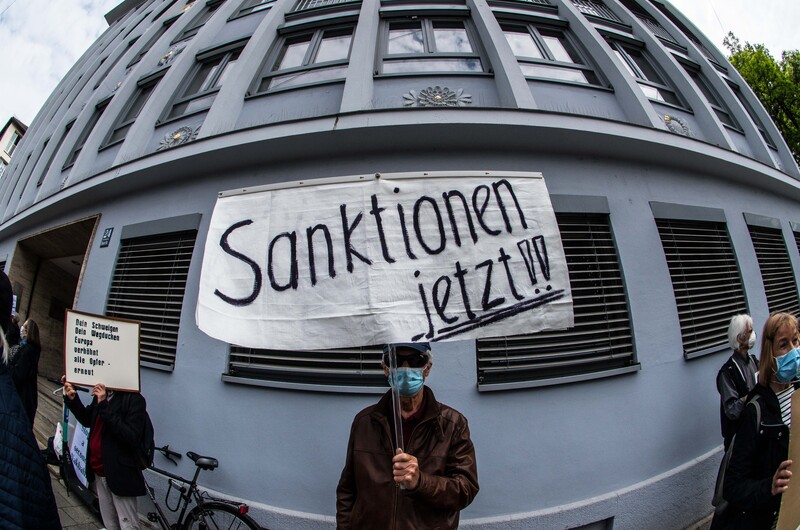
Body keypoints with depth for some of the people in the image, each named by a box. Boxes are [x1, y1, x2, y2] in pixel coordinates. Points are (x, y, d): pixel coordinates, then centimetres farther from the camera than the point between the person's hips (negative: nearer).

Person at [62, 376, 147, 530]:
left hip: (120, 474, -7)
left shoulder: (134, 399, -20)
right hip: (99, 471, 7)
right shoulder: (102, 394, 2)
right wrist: (71, 398, 2)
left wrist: (104, 406, -28)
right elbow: (87, 420, 19)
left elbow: (131, 438, -27)